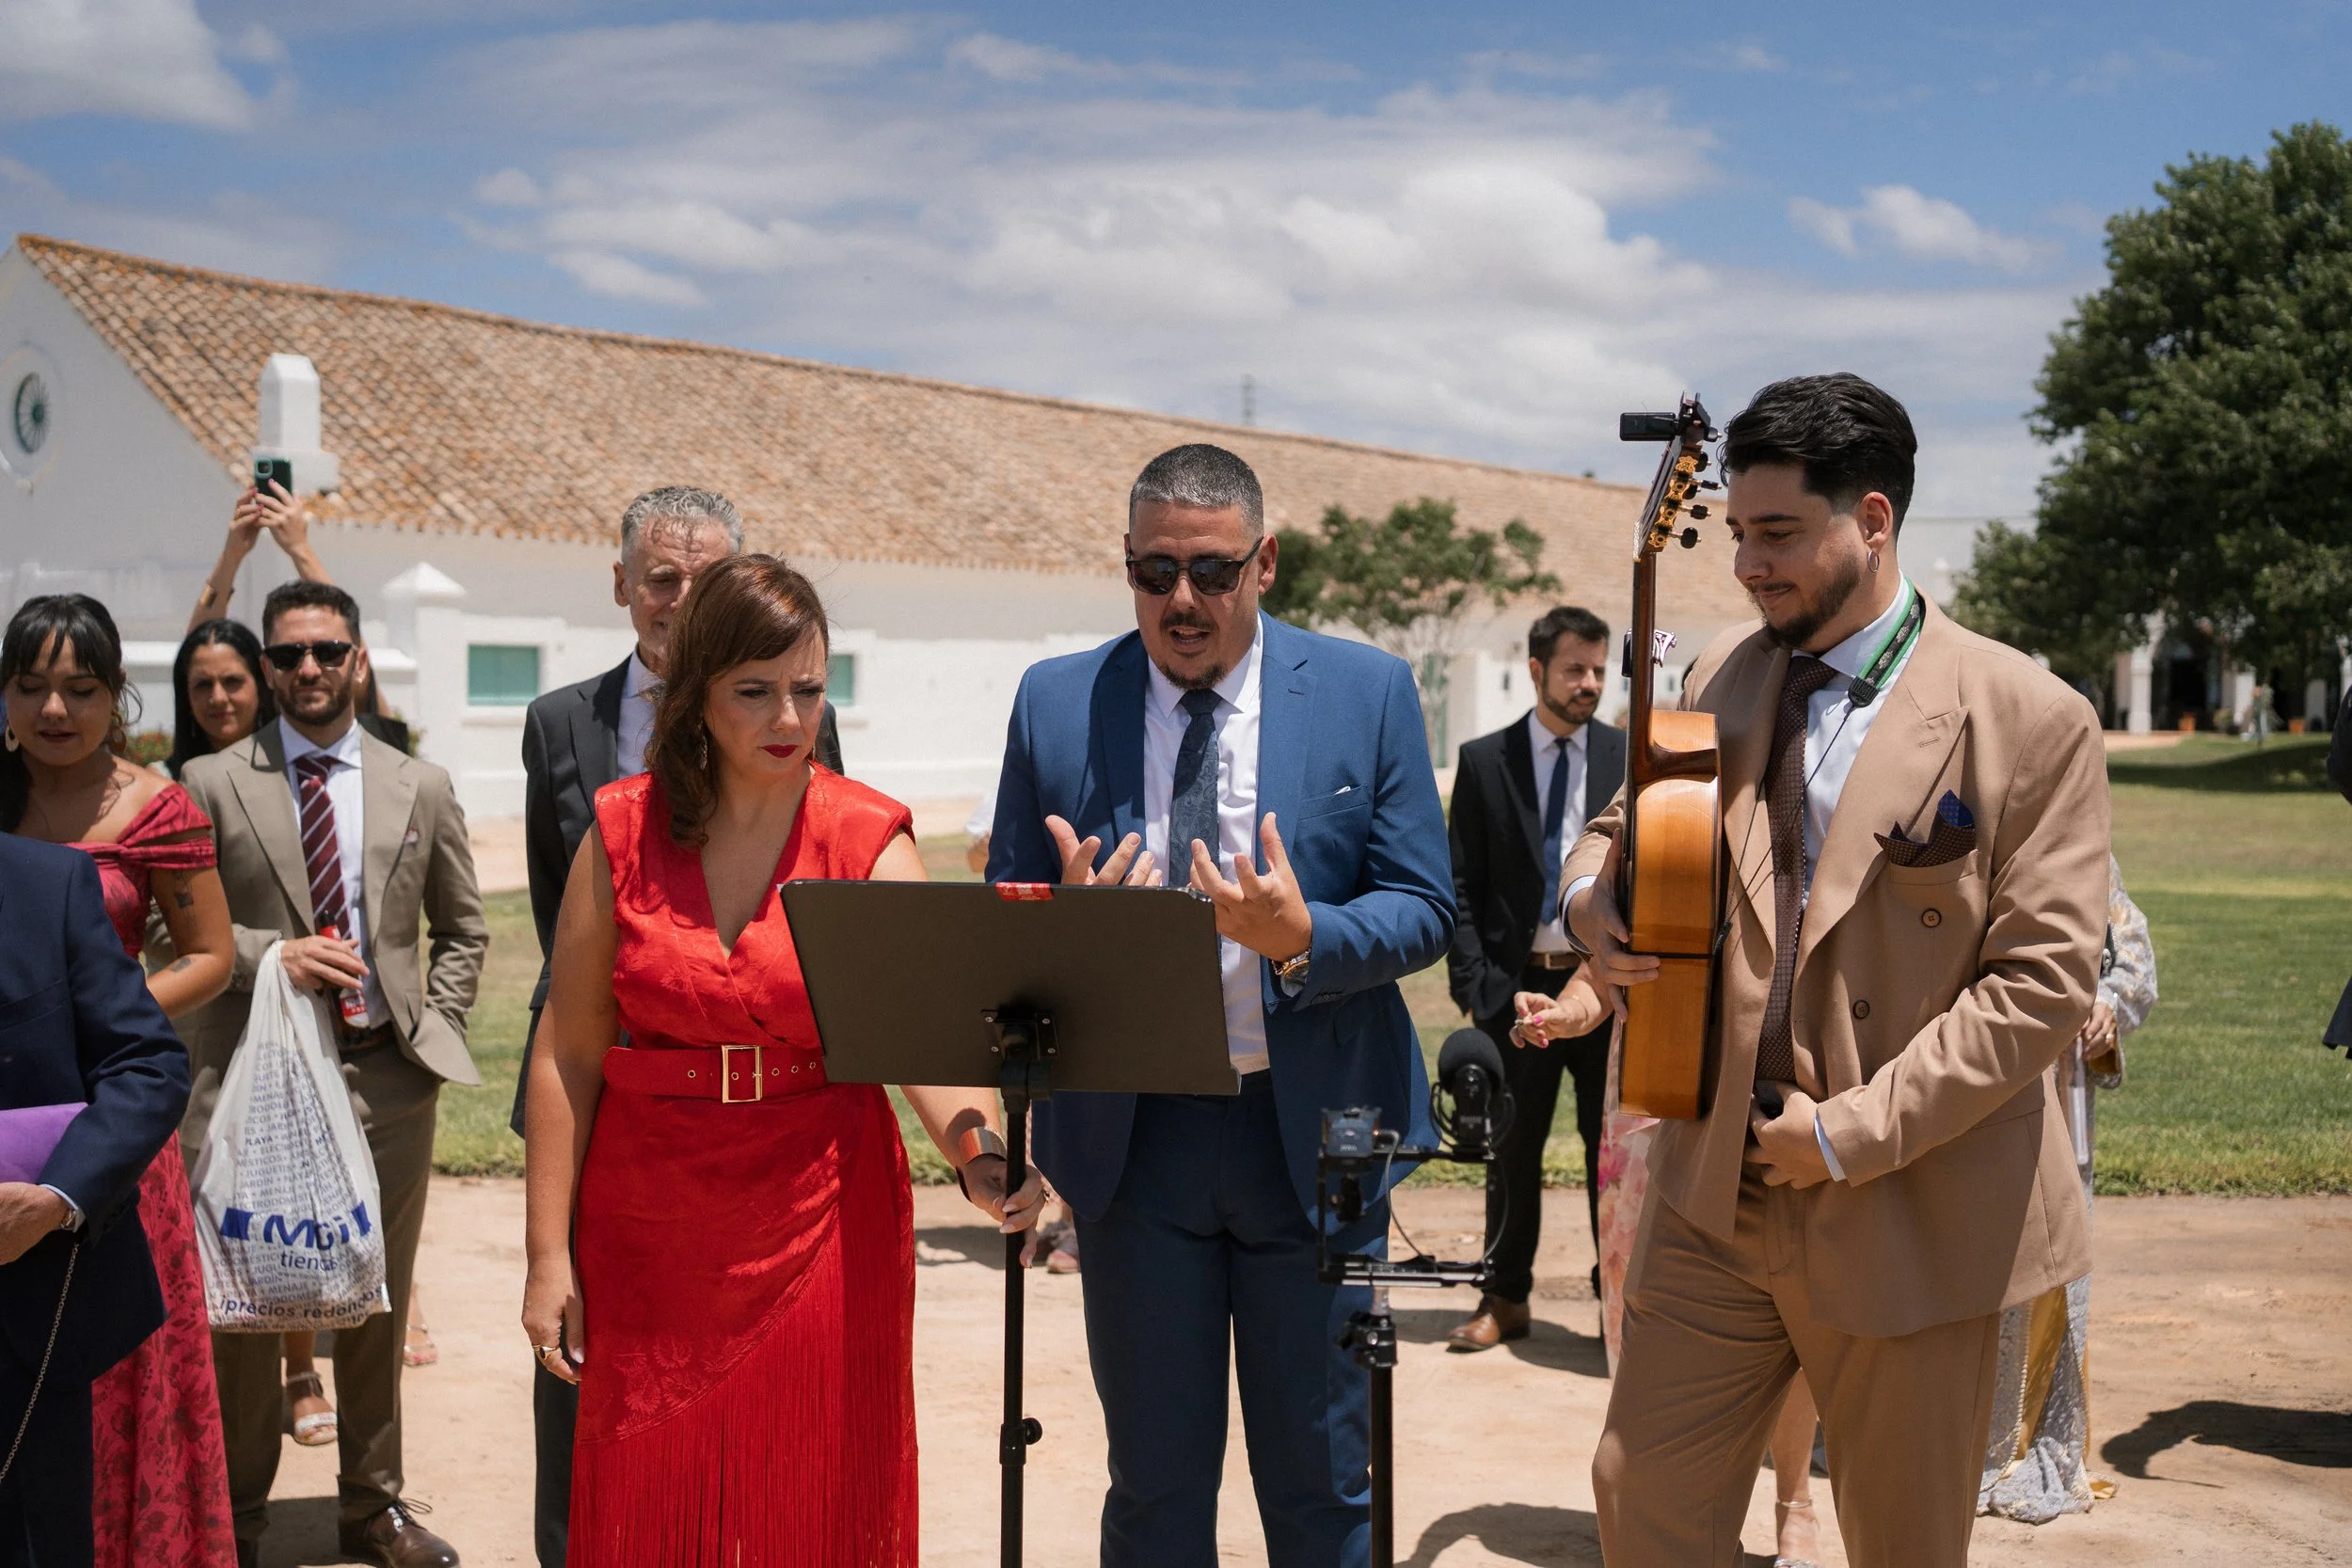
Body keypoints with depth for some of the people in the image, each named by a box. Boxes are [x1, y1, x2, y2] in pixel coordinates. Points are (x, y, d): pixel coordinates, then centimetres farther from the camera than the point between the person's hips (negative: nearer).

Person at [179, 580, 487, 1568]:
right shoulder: (212, 783, 2)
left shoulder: (421, 789, 9)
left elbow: (462, 930, 18)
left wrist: (436, 1024, 5)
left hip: (385, 1079, 2)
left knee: (377, 1304, 11)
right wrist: (271, 955, -13)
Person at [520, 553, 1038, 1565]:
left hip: (821, 1219, -1)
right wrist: (549, 1255, -3)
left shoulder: (869, 839, -6)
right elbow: (568, 1053, -1)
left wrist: (981, 1159, -37)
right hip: (649, 1232, 1)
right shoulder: (624, 832, -1)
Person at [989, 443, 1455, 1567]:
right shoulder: (1056, 704, 2)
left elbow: (1424, 910, -3)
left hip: (1311, 1132, -1)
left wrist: (1303, 937, -23)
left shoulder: (1368, 692, -1)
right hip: (1131, 1135, 1)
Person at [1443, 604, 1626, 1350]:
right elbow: (1462, 885, 2)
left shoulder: (1631, 759, 5)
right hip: (1519, 985, 0)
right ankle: (1505, 1299, 18)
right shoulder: (1483, 761, 3)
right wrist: (1474, 985, -6)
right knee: (1513, 1148, 7)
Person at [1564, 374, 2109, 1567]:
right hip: (1717, 1189, 5)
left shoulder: (2032, 719, -10)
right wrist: (1595, 888, -2)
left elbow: (2045, 980, -13)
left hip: (1911, 1222, -4)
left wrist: (1855, 1133, -16)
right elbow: (1635, 819, 22)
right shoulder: (1726, 677, 6)